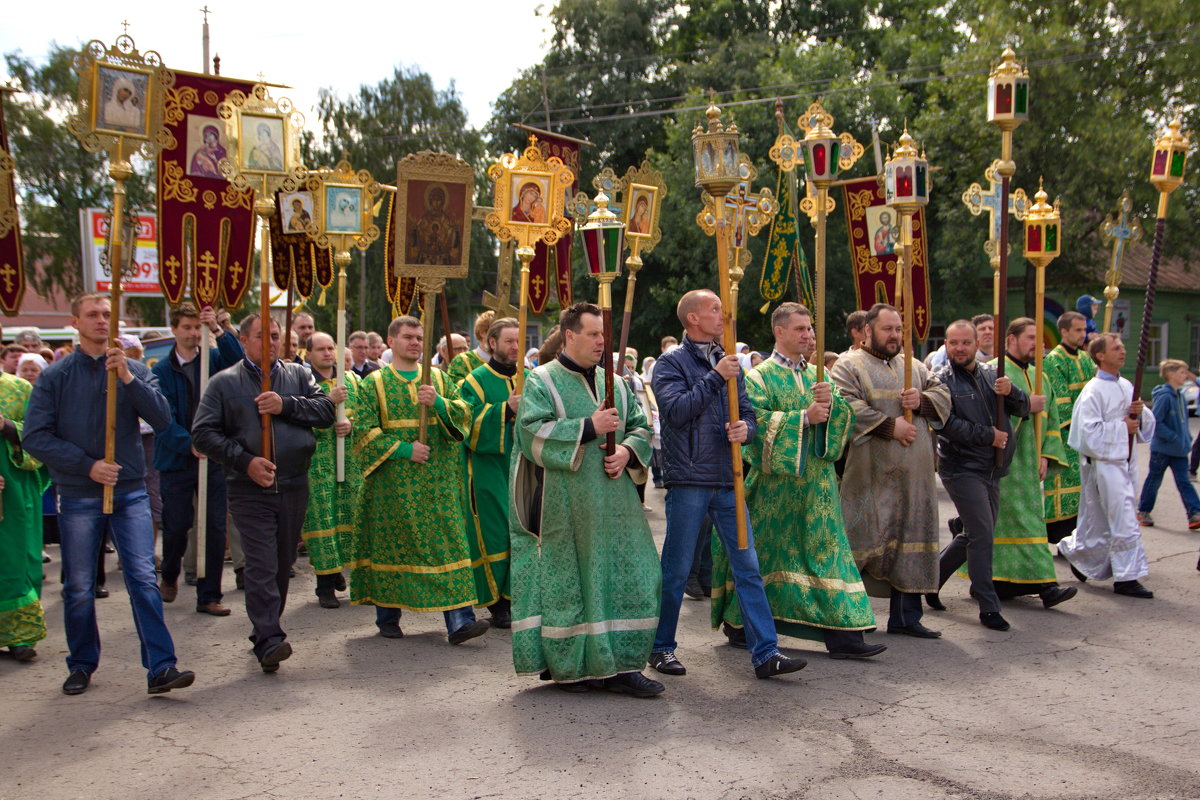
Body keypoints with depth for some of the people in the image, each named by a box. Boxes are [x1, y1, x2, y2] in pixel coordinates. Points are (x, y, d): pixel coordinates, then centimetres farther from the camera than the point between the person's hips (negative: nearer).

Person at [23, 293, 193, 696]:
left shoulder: (135, 371, 5)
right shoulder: (55, 376, 1)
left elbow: (162, 418, -7)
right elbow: (35, 437, -4)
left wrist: (127, 378, -18)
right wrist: (87, 465, -13)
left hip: (130, 493, 0)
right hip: (78, 495, 0)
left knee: (144, 579, -6)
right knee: (79, 588, 9)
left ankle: (160, 668, -6)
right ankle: (82, 665, 26)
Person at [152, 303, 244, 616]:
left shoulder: (213, 359, 4)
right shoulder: (162, 370, -1)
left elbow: (239, 360, -18)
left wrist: (218, 330, -29)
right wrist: (189, 444, -22)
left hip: (213, 458, 1)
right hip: (176, 459, -1)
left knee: (215, 527, 2)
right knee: (177, 526, 7)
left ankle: (208, 596, 12)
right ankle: (170, 577, 37)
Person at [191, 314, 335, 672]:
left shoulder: (298, 374, 12)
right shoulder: (225, 382, 4)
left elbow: (326, 410, 1)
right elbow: (203, 434, -1)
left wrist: (286, 405, -13)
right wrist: (245, 461, -11)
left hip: (294, 485, 3)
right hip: (250, 490, -3)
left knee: (283, 564, 10)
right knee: (261, 565, -12)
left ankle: (264, 631, 25)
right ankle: (269, 640, -13)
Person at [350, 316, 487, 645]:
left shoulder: (440, 379, 12)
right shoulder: (374, 383, 4)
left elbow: (463, 414, 2)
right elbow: (364, 431, -4)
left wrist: (438, 403, -17)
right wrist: (403, 449, -13)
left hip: (438, 482, 2)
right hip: (392, 480, -2)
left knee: (448, 543, -6)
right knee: (390, 544, 4)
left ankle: (459, 620, -9)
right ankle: (387, 616, 20)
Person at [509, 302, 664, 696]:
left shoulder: (615, 384, 14)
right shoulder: (542, 381, -2)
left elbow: (641, 427, 15)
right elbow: (533, 432, -15)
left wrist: (627, 450, -7)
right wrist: (589, 427, -19)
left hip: (613, 503, 6)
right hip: (563, 506, -5)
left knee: (624, 577, 2)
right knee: (566, 579, 1)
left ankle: (619, 664, 9)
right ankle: (568, 666, 13)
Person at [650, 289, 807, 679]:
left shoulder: (728, 363, 16)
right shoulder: (671, 362, -2)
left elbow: (747, 414, 14)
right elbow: (676, 410, -17)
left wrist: (745, 428, -8)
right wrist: (715, 377, -17)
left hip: (727, 481, 6)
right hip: (688, 481, -5)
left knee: (748, 567, 3)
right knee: (675, 570, 3)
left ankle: (765, 653, 7)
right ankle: (661, 648, 18)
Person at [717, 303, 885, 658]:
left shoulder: (816, 376, 16)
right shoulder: (761, 376, -3)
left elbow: (845, 416, 8)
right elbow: (756, 420, -18)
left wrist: (830, 402, -13)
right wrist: (804, 417, -19)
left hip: (815, 480, 5)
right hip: (775, 481, -5)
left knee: (825, 549, 1)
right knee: (763, 552, 3)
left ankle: (842, 633, 0)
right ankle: (739, 624, 19)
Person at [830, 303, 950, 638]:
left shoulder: (913, 366, 19)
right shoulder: (848, 365, -1)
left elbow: (943, 396, 14)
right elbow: (847, 408, -16)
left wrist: (921, 401, -7)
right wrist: (890, 425, -17)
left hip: (913, 476, 6)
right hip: (870, 475, -6)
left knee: (911, 538, 7)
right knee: (866, 538, -5)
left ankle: (906, 615, 15)